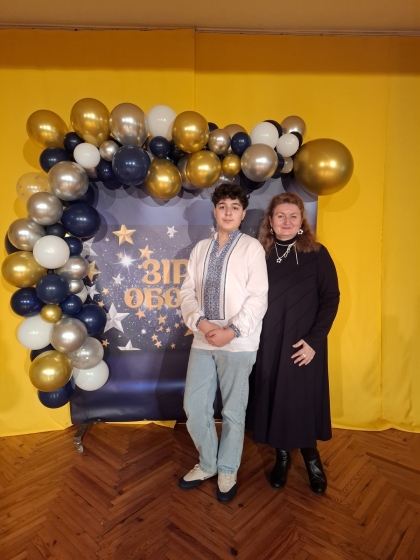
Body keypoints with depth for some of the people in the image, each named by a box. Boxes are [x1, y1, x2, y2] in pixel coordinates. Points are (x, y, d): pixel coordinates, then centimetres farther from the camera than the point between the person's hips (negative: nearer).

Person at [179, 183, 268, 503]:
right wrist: (199, 321, -11)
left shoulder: (252, 248, -3)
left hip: (238, 343, -4)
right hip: (203, 340, 5)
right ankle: (207, 465, 36)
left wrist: (232, 331, -17)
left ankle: (227, 471, 34)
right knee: (194, 407, 11)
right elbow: (188, 290, 6)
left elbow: (258, 298, -9)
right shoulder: (201, 248, 10)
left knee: (233, 411, 10)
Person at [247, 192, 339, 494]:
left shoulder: (317, 254, -4)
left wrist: (314, 339, -12)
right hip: (268, 345, 3)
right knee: (274, 400, 12)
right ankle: (282, 455, 34)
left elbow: (330, 299, -5)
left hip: (303, 344, -2)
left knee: (303, 401, 8)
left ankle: (311, 457, 33)